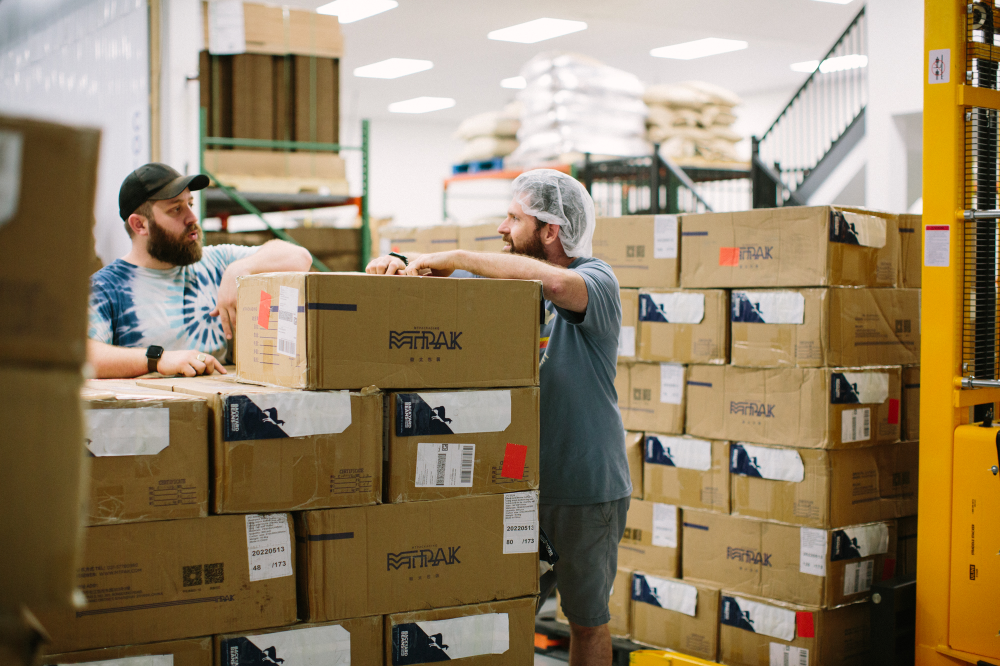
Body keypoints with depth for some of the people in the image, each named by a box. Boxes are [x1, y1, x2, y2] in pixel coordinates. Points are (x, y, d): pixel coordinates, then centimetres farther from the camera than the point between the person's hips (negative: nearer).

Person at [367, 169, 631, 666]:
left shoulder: (597, 281, -13)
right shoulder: (507, 277, 6)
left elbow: (553, 282, -36)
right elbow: (444, 285, 15)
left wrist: (456, 258, -28)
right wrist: (401, 269, -9)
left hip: (586, 490, -5)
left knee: (586, 619, 10)